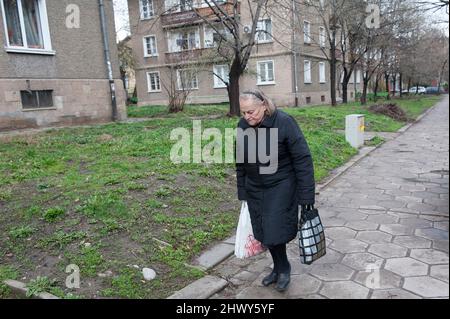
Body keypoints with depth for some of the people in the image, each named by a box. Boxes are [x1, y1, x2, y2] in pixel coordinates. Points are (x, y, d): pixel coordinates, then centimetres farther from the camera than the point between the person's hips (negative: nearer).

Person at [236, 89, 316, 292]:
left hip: (281, 187, -5)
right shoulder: (242, 126, -3)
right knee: (264, 231, 10)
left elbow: (302, 159, -15)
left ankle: (283, 269, 22)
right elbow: (240, 162, 7)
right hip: (255, 189, 5)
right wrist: (242, 192, 10)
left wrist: (306, 194, -16)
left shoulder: (284, 122, -18)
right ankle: (279, 268, 32)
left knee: (275, 230, -5)